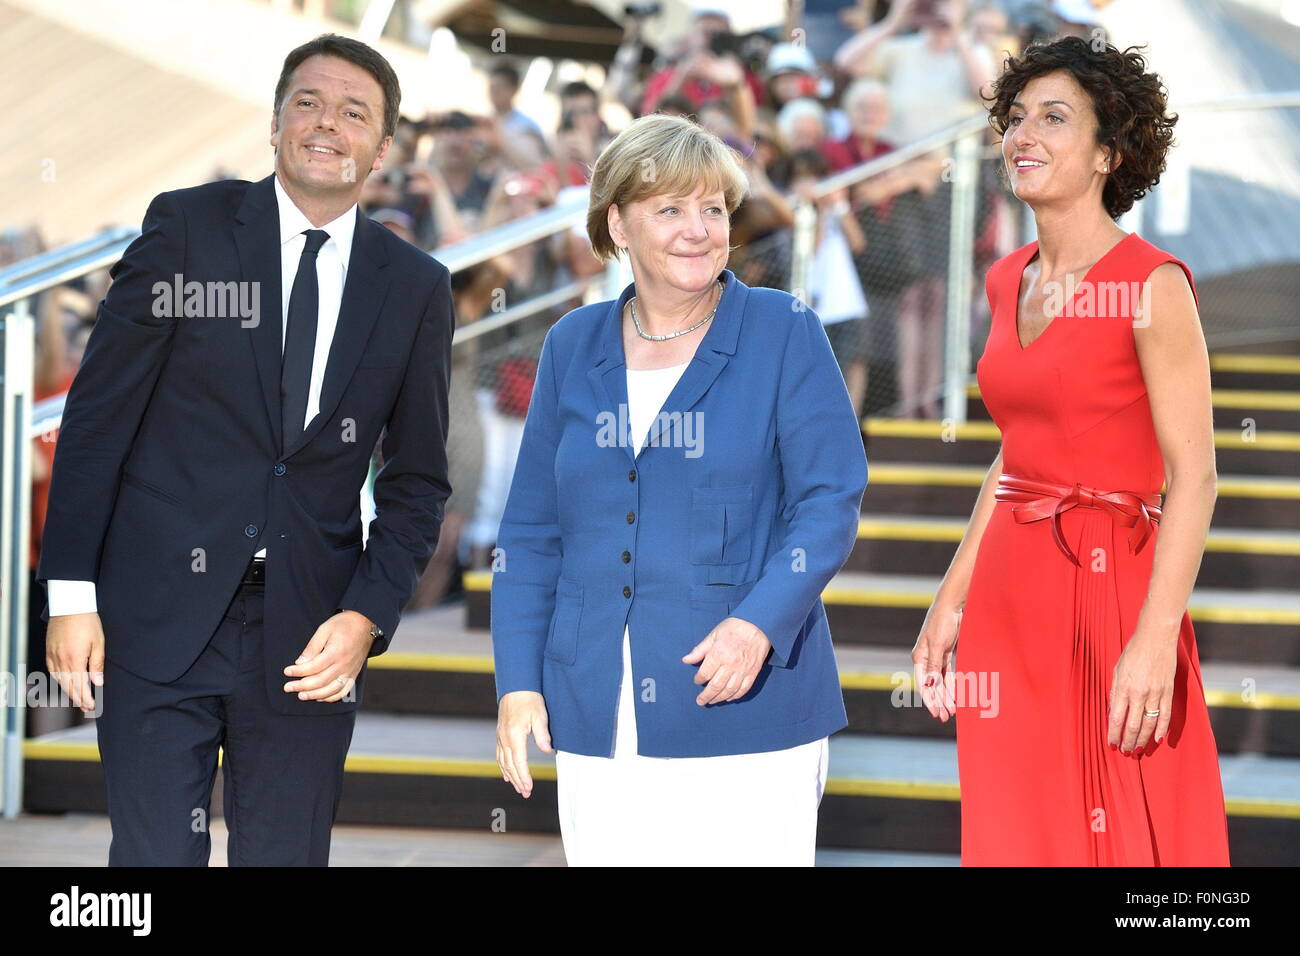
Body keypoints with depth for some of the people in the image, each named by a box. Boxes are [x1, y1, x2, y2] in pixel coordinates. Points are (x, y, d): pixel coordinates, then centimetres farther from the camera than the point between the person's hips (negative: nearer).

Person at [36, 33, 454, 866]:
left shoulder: (417, 288, 7)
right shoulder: (187, 227, 1)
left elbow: (418, 480, 11)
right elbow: (98, 413, -1)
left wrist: (367, 616, -3)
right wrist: (71, 593, -6)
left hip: (311, 638, 2)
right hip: (161, 612, -2)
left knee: (288, 854, 4)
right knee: (156, 855, -5)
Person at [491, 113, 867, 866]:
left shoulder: (784, 333, 1)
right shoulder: (574, 346, 11)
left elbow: (832, 501, -4)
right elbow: (532, 532, 13)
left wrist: (759, 622, -19)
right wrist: (518, 682, 3)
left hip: (744, 710, -3)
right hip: (598, 717, 3)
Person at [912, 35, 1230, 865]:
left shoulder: (1152, 284, -11)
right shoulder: (1009, 282, 11)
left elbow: (1194, 476, -15)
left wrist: (1155, 641, -22)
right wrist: (952, 602, 15)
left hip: (1109, 588, -7)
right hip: (1010, 593, 7)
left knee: (1122, 845, -2)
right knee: (1016, 839, 10)